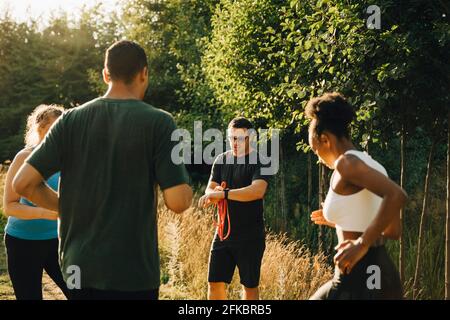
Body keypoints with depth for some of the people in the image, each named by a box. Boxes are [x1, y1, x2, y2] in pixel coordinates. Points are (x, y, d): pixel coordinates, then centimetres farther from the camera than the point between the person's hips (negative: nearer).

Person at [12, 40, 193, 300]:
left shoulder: (71, 120, 1)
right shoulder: (159, 122, -8)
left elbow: (23, 183, -2)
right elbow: (178, 202, -14)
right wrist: (185, 186, 8)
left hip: (79, 266, 4)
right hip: (134, 271, -3)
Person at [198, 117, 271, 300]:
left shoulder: (259, 162, -9)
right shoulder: (222, 160, 10)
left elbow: (257, 191, -26)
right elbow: (209, 190, 6)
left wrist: (223, 194, -30)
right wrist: (213, 192, -19)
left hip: (250, 236, -5)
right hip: (224, 232, 5)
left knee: (250, 285, 5)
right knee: (215, 283, 4)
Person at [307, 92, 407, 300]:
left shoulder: (347, 162, -11)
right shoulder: (373, 166, 15)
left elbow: (397, 196, -27)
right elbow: (393, 231, 19)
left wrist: (362, 244, -23)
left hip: (357, 277, -9)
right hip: (383, 274, 9)